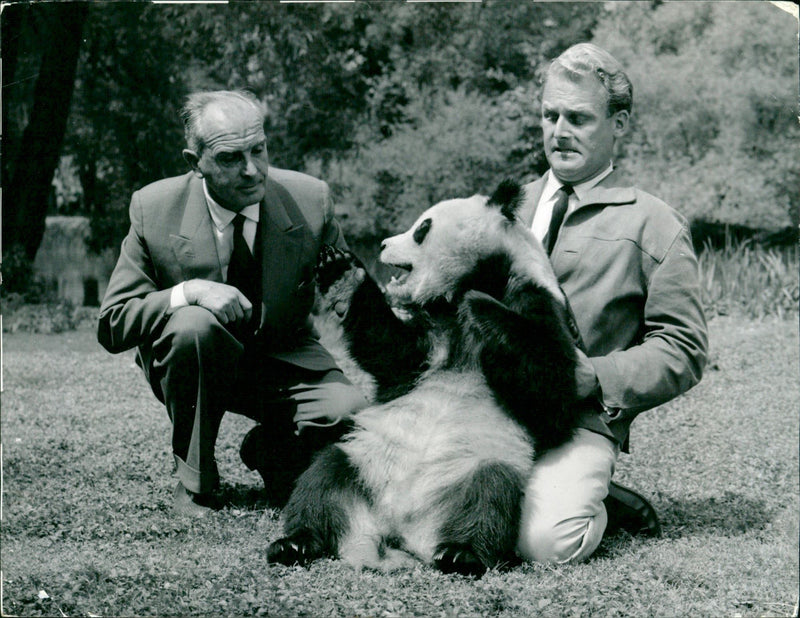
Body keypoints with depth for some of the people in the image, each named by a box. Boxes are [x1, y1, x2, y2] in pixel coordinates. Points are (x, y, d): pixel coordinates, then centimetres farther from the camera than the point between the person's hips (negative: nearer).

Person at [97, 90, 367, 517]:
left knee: (354, 413, -28)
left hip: (285, 363, 1)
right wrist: (186, 293, -32)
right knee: (190, 324, -35)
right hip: (201, 364, -1)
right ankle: (194, 479, -12)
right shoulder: (154, 208, -15)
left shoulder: (310, 200, -13)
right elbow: (111, 326, -15)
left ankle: (268, 450, 8)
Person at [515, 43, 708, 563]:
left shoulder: (654, 226, 7)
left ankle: (593, 501, 3)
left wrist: (591, 377, -13)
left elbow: (684, 351, 1)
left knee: (547, 539, -31)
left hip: (579, 420, -4)